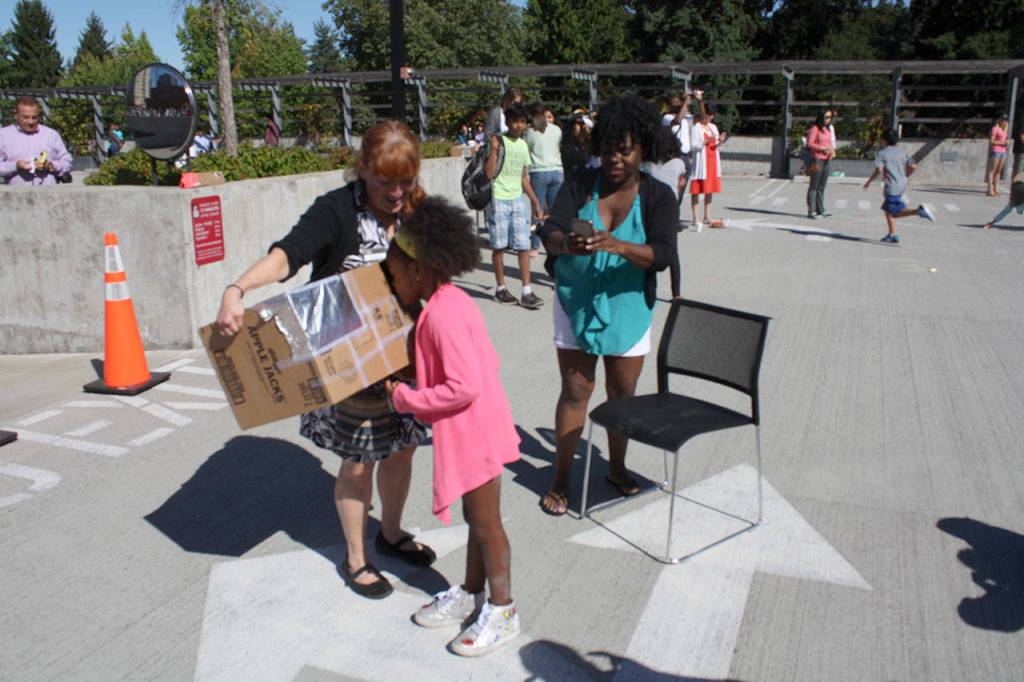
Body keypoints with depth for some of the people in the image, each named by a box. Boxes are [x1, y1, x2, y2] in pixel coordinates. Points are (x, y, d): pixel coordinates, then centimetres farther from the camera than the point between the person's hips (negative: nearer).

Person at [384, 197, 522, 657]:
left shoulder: (443, 314, -24)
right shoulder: (451, 303, 7)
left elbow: (464, 388, -30)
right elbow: (482, 364, 13)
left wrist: (405, 399, -18)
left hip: (474, 433, -10)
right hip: (471, 430, 10)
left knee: (485, 523, 6)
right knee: (476, 519, 21)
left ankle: (502, 613, 23)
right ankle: (470, 595, 38)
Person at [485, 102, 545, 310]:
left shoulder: (523, 145, 12)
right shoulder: (498, 141, -5)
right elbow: (489, 173, -13)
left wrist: (536, 202, 16)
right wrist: (493, 149, -21)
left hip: (518, 199, 5)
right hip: (499, 199, -5)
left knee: (524, 246, -2)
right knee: (499, 246, 3)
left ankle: (527, 292, -2)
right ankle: (500, 288, 15)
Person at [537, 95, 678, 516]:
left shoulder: (658, 196, -8)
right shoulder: (579, 187, -6)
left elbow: (661, 255, -20)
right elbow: (548, 232, -18)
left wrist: (617, 245, -39)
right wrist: (567, 243, -42)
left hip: (628, 309, 1)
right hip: (576, 305, 0)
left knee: (623, 393, 12)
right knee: (575, 391, 2)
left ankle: (617, 467, 34)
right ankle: (561, 478, 15)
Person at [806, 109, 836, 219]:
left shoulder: (829, 129, 17)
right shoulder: (815, 128, -8)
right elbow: (810, 144, -13)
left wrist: (832, 151, 5)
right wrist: (823, 148, -20)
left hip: (826, 160, 8)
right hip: (817, 159, -8)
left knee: (822, 186, 10)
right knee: (813, 186, -4)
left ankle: (821, 210, 15)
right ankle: (811, 211, -3)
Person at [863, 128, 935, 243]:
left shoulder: (881, 153, -4)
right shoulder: (901, 151, 13)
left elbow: (879, 170, -17)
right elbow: (912, 167, 7)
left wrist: (869, 182, -5)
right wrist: (905, 178, 23)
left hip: (892, 187, -8)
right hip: (902, 185, 8)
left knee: (896, 213, -8)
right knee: (887, 209, 18)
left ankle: (919, 210, -29)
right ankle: (892, 235, 16)